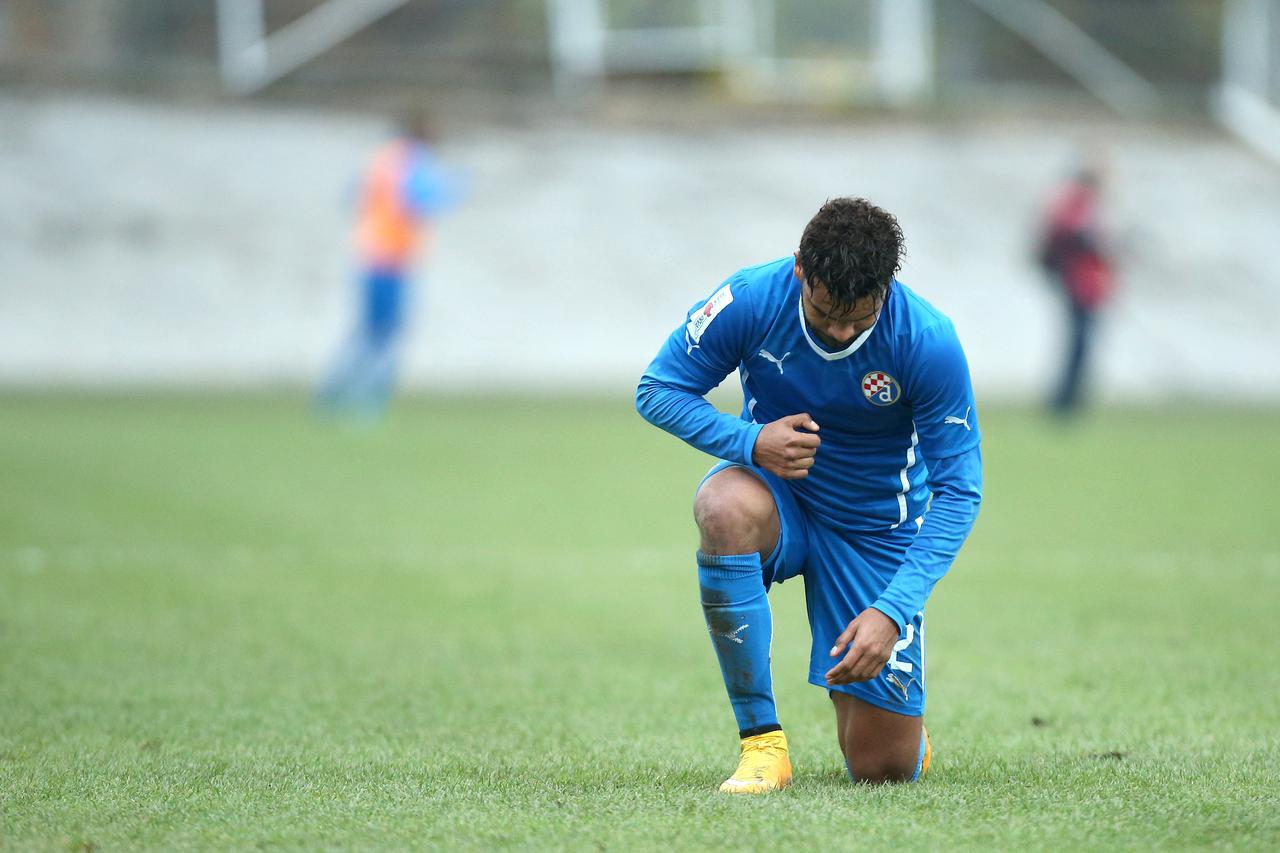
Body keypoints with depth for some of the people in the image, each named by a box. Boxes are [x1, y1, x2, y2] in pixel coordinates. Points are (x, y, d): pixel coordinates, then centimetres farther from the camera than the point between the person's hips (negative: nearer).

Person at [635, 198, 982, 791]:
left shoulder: (929, 342, -23)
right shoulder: (751, 300, -21)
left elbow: (958, 490, -18)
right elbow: (656, 391, -9)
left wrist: (893, 611, -30)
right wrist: (750, 441, -29)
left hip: (878, 529, -1)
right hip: (779, 492, 1)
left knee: (885, 768, -7)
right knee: (727, 507, -40)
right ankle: (762, 741, -26)